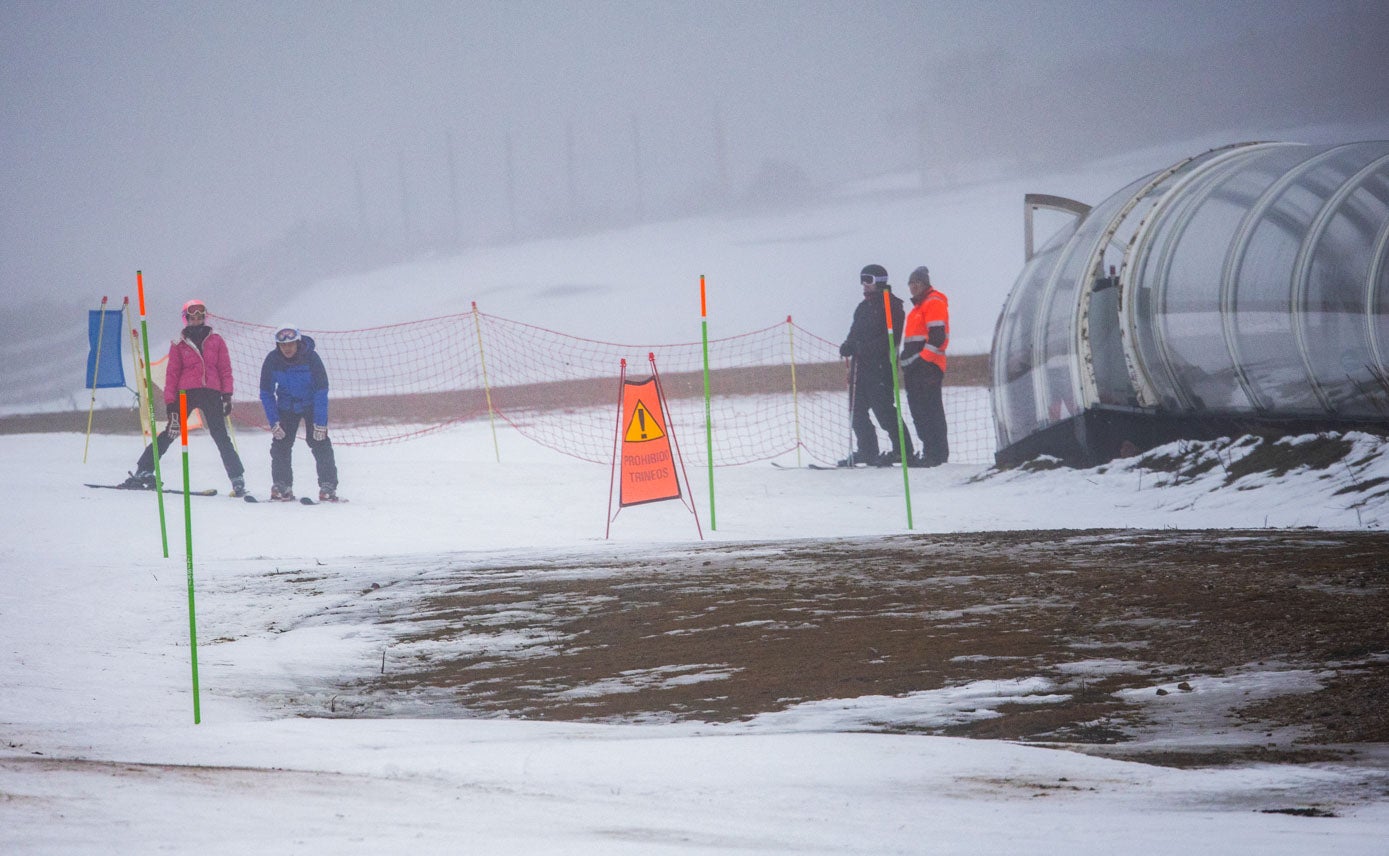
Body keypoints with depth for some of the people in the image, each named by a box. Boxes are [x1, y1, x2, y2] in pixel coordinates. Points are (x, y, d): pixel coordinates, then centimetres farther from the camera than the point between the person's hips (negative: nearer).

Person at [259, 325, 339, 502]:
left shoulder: (311, 358, -25)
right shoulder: (272, 360, -18)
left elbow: (321, 390, -20)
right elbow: (266, 393, -8)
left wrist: (320, 423, -23)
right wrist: (273, 422, -14)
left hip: (312, 405, -2)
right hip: (286, 406, 2)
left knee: (320, 443, -12)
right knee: (280, 443, -6)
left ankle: (328, 486, -7)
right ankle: (282, 486, 5)